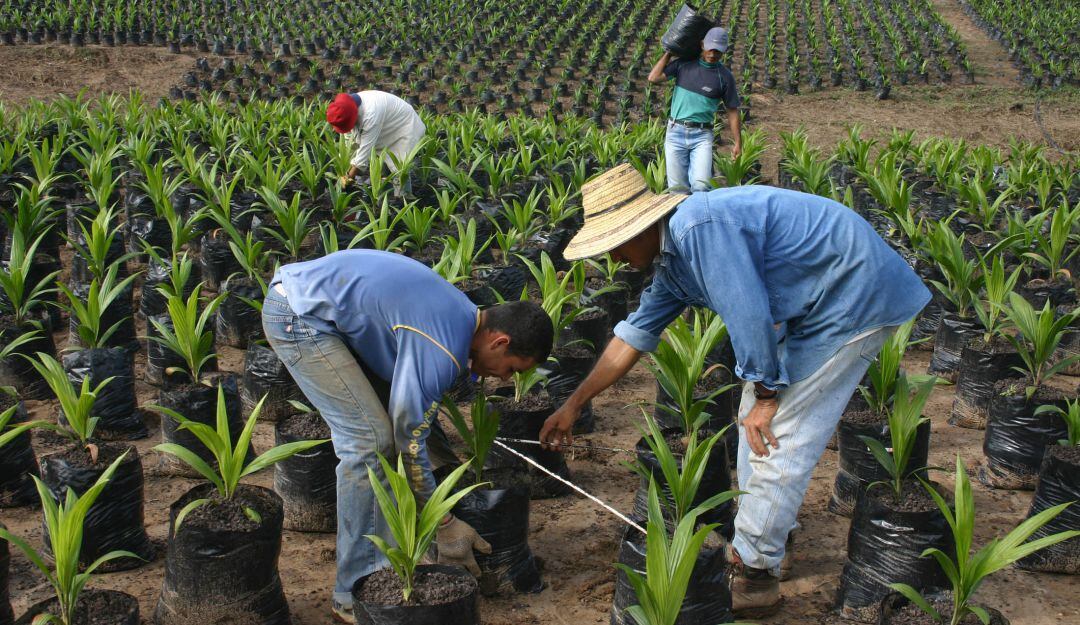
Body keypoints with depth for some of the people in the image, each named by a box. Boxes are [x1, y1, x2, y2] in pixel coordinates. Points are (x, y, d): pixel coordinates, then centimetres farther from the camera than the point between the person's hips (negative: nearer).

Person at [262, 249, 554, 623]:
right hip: (297, 316, -10)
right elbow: (410, 442, -16)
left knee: (376, 430, 10)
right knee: (370, 439, -12)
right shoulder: (442, 351, -23)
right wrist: (445, 525, -7)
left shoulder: (462, 316, 6)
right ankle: (356, 593, -5)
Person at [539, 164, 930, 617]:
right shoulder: (670, 259, 6)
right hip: (812, 303, 10)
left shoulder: (700, 228, -27)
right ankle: (760, 532, 28)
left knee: (778, 435, -8)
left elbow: (750, 316, -28)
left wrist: (766, 396, -13)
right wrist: (573, 405, 18)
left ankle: (754, 568, 3)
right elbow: (635, 333, 14)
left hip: (854, 293, -10)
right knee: (757, 413, 15)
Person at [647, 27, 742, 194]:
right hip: (676, 132, 1)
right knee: (678, 188, -1)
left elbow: (732, 111, 8)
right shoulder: (684, 64, 6)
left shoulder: (725, 77, 4)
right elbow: (653, 78, -1)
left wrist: (738, 143, 6)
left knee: (701, 185, -20)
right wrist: (669, 53, 4)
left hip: (702, 136, -1)